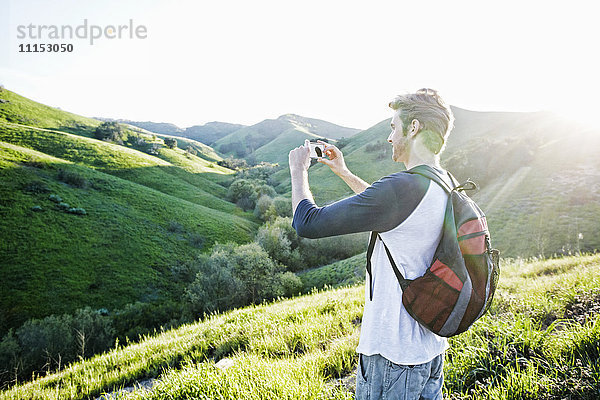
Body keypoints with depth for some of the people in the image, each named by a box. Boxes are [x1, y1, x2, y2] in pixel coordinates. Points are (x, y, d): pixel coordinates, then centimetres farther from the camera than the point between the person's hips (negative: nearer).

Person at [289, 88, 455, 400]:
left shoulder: (403, 187, -27)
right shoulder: (448, 186, 2)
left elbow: (308, 223, -22)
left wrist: (299, 169, -5)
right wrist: (344, 173, 22)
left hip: (393, 356, -8)